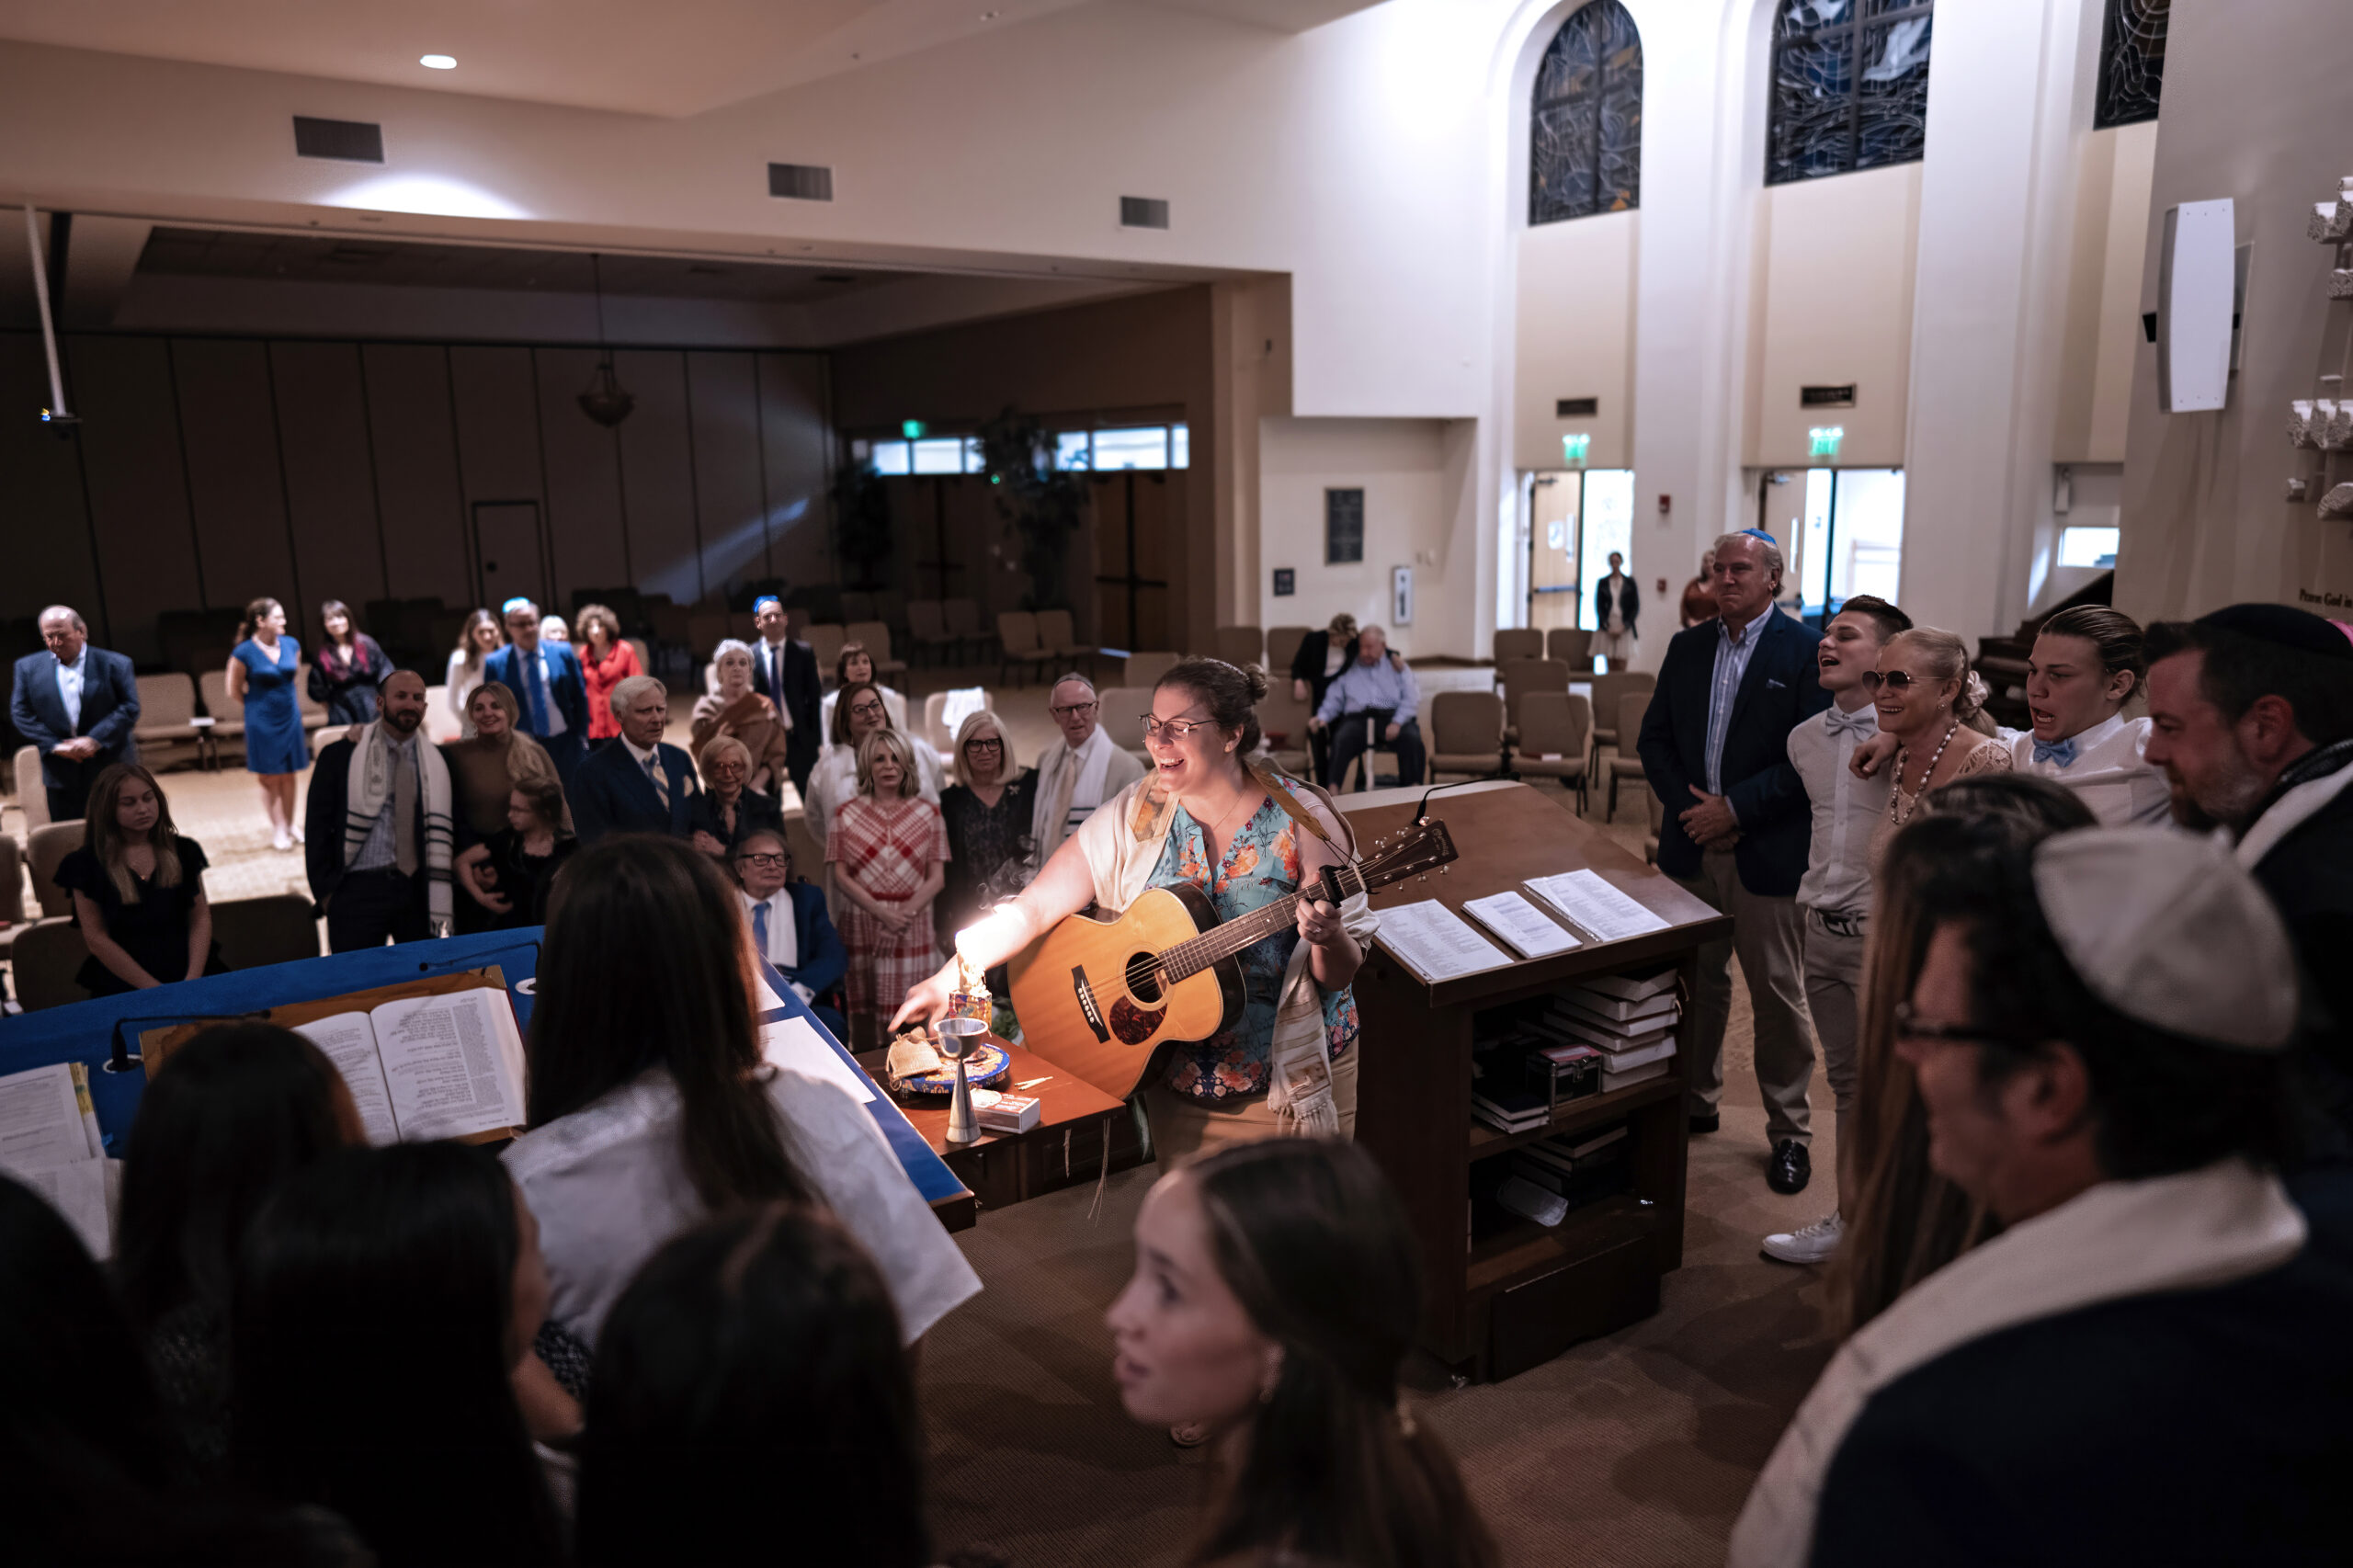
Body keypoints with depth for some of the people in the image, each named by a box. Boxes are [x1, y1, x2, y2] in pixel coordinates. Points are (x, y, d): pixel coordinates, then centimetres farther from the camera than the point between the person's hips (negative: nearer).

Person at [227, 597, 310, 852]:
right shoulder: (244, 653, -12)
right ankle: (278, 830, 12)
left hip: (290, 717, 4)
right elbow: (234, 692, -2)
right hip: (262, 722, -4)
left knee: (289, 775, 11)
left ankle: (290, 826, 21)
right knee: (270, 778, 4)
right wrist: (261, 703, 6)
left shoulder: (291, 645, 1)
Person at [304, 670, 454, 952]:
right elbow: (318, 826, 5)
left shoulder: (438, 762, 11)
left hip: (421, 894, 2)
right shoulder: (340, 757, 5)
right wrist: (325, 892, -1)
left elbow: (446, 830, 11)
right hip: (358, 889, -2)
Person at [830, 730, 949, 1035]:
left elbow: (936, 877, 4)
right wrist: (882, 912, -11)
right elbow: (839, 876, 1)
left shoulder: (927, 812, 10)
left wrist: (905, 913, -12)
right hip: (862, 924, 0)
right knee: (864, 1014, -3)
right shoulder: (847, 813, 9)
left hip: (913, 927, 0)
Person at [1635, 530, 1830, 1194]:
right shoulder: (1688, 646, 10)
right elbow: (1654, 737, 10)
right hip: (1692, 846, 5)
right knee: (1698, 982, 14)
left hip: (1767, 853, -5)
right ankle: (1696, 1101, 31)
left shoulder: (1805, 652, -6)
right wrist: (1687, 806, -4)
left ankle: (1790, 1131, 18)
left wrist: (1735, 807, -15)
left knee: (1778, 995, 4)